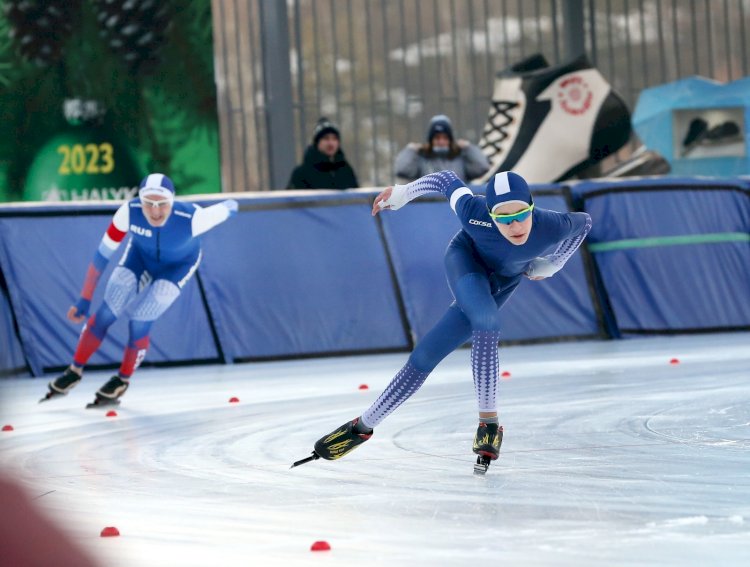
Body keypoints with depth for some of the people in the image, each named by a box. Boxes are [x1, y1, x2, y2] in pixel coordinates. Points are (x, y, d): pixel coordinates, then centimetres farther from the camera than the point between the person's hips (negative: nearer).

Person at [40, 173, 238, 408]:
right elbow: (102, 256, -26)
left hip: (179, 263, -2)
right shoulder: (129, 211, -36)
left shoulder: (191, 218, -42)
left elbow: (226, 209, -21)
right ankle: (74, 371, 15)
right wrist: (84, 301, -23)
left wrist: (231, 206, 5)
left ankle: (122, 381, 16)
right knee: (105, 314, -7)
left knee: (140, 324, -11)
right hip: (141, 253, 2)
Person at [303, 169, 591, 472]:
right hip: (465, 259, -2)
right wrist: (403, 192, -1)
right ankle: (488, 421, -21)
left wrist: (550, 265, -3)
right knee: (486, 320, -33)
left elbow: (583, 222, -9)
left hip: (502, 282, 2)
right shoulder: (474, 212, -37)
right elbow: (447, 180, -16)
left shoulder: (552, 227, -34)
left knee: (426, 355, -5)